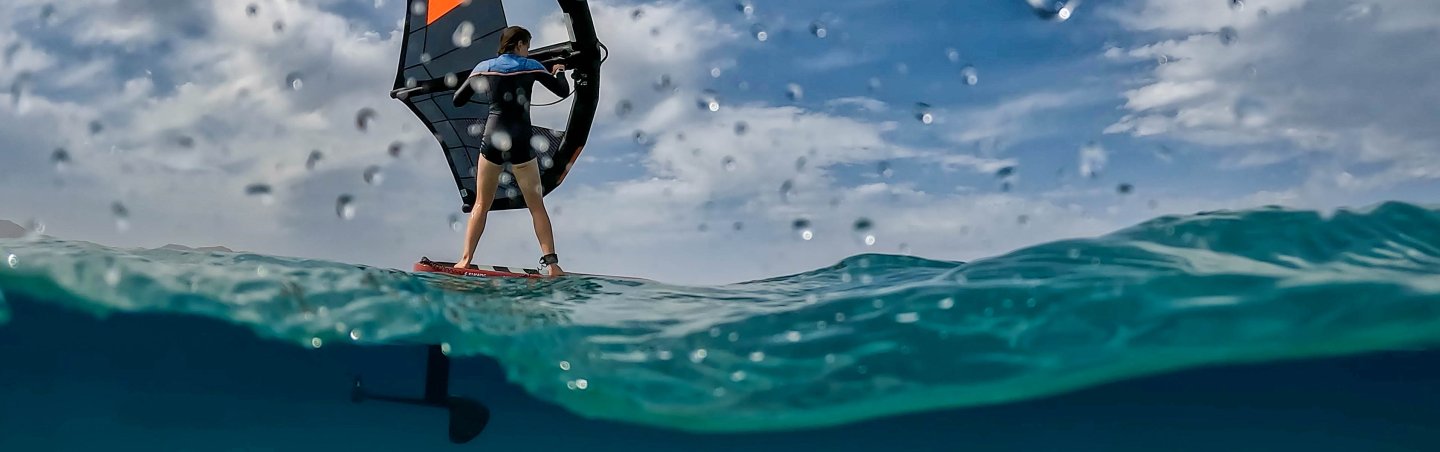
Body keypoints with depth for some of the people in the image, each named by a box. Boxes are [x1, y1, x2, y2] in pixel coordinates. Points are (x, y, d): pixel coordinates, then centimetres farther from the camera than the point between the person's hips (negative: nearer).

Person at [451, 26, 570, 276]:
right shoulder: (530, 66, 4)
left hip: (493, 140, 2)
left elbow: (457, 100, 15)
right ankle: (551, 263, -2)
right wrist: (560, 71, 28)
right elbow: (563, 91, 8)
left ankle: (465, 260, 3)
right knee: (537, 206, 5)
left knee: (481, 205, 11)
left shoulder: (484, 67, 9)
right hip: (520, 144, -1)